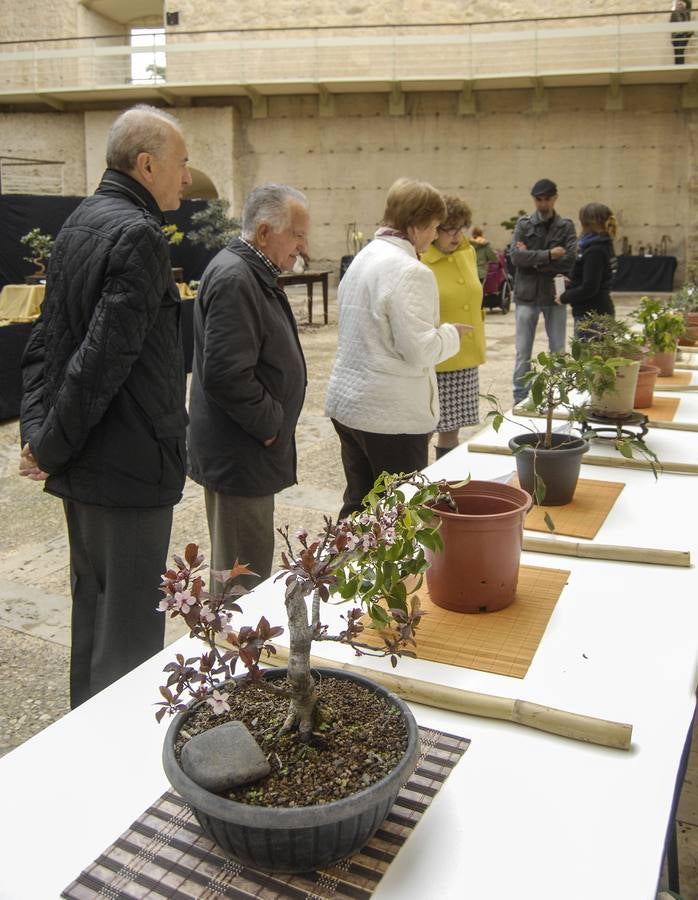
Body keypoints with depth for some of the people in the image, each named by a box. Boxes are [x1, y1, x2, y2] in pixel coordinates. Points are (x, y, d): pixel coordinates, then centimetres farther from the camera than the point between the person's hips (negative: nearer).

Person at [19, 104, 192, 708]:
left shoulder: (80, 222, 12)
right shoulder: (139, 234, -18)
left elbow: (46, 338, 11)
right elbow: (104, 357, -24)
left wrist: (39, 429, 4)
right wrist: (50, 447, -15)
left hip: (81, 466, 10)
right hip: (130, 465, -10)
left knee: (92, 611, 23)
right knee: (131, 631, 3)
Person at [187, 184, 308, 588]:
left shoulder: (254, 273, 14)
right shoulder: (234, 278, -20)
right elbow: (226, 375, -27)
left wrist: (273, 420, 16)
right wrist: (270, 422, -15)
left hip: (248, 450, 10)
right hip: (239, 454, -10)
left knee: (244, 568, 20)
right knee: (245, 574, 0)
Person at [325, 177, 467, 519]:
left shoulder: (362, 257, 11)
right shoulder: (410, 272, -17)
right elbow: (419, 350, -21)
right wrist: (451, 334, -2)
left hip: (347, 403, 9)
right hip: (392, 415, -9)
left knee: (358, 505, 17)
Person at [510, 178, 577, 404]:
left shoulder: (566, 226, 3)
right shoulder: (524, 224, 2)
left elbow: (570, 259, -11)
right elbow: (515, 256, -12)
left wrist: (532, 259, -13)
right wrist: (549, 255, -16)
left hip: (555, 295, 1)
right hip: (527, 294, -1)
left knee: (558, 351, 8)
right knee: (523, 352, 4)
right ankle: (520, 398, 13)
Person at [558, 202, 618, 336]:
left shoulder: (595, 251, -17)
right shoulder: (603, 246, 13)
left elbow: (589, 289, -21)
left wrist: (564, 297, -8)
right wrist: (571, 283, 11)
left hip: (591, 315, -10)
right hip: (601, 311, 10)